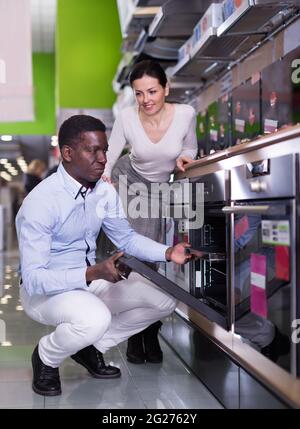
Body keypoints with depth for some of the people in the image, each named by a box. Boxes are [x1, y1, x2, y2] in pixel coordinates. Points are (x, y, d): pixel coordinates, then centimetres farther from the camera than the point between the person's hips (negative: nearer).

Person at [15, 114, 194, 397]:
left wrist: (168, 253, -11)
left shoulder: (105, 191, -4)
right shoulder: (41, 201, -26)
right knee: (95, 319, -37)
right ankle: (45, 357, -3)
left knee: (163, 299, -1)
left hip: (91, 279, 7)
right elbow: (33, 278, -28)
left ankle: (91, 347, 12)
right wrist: (93, 274, -39)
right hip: (45, 289, -7)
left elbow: (127, 238, 7)